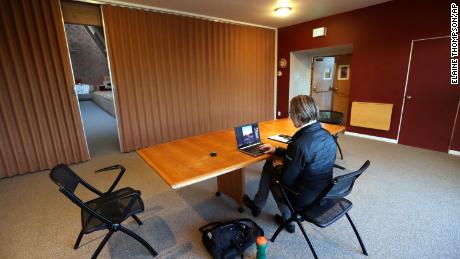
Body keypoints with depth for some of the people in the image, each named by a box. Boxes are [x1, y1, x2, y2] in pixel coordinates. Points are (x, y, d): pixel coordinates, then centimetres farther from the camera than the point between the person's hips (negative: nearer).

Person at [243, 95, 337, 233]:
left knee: (271, 170, 18)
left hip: (305, 198, -7)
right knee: (269, 164, 16)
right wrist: (276, 150, 16)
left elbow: (286, 180, -22)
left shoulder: (300, 143, -33)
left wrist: (279, 164, -1)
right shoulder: (327, 135, -7)